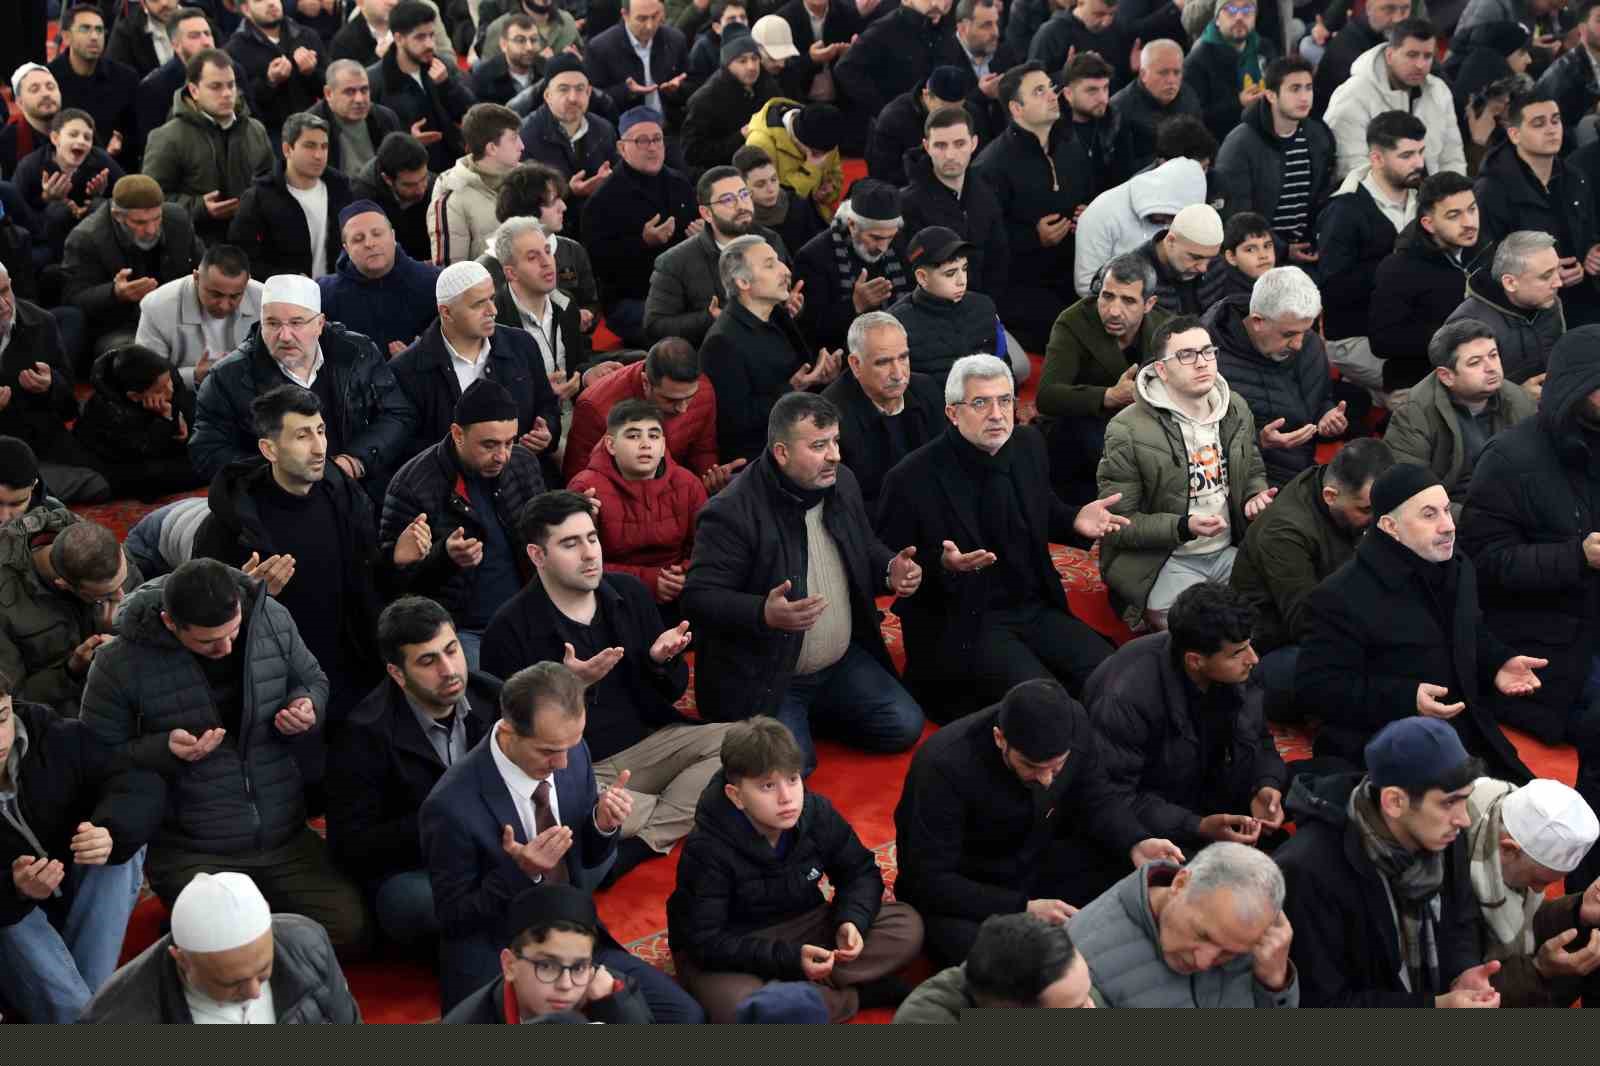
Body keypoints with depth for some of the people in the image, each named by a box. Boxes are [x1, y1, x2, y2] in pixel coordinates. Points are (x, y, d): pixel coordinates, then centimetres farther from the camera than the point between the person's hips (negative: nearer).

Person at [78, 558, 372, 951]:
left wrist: (308, 708, -11)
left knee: (352, 932, -6)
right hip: (189, 854, -3)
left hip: (286, 838, 4)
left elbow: (314, 682, 12)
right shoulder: (120, 663, -16)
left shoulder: (273, 619, -6)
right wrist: (164, 749, -23)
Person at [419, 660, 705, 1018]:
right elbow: (453, 918, -12)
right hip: (496, 966, -6)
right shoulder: (453, 806, -23)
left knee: (685, 1015, -8)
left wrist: (603, 825, -14)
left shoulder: (573, 754, -5)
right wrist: (520, 871, -28)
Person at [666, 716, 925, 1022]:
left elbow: (860, 873, 4)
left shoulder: (817, 813, -10)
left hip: (803, 926, 5)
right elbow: (706, 941, -25)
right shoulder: (708, 850, -24)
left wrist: (852, 921, -18)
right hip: (729, 951, -4)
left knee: (907, 925, -12)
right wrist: (789, 958, -33)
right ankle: (858, 995, -17)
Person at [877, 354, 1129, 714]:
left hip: (1036, 608, 6)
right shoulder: (912, 480, -15)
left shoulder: (1029, 444, 3)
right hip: (964, 624, -6)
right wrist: (942, 564, -27)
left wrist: (1074, 520, 0)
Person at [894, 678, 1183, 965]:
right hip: (958, 894, -5)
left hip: (1037, 864, 5)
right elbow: (931, 881, -27)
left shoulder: (1075, 723, -16)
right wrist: (1023, 909, -35)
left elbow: (1096, 803, 1)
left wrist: (1136, 844, -20)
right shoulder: (946, 766, -31)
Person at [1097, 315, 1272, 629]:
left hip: (1229, 552, 6)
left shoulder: (1236, 408, 7)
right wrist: (1184, 527, -24)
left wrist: (1256, 497, 1)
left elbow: (1254, 471, 26)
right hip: (1165, 562, -6)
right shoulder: (1127, 430, -13)